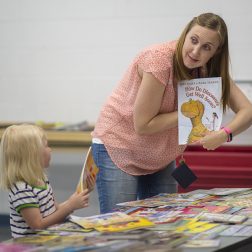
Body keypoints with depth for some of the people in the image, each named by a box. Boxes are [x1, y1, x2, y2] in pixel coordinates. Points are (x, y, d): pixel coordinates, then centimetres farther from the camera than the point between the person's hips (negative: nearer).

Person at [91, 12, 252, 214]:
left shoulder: (211, 70, -6)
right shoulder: (160, 59, -26)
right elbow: (143, 125, -24)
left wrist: (225, 133, -31)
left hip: (161, 157, 6)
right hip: (118, 147, -6)